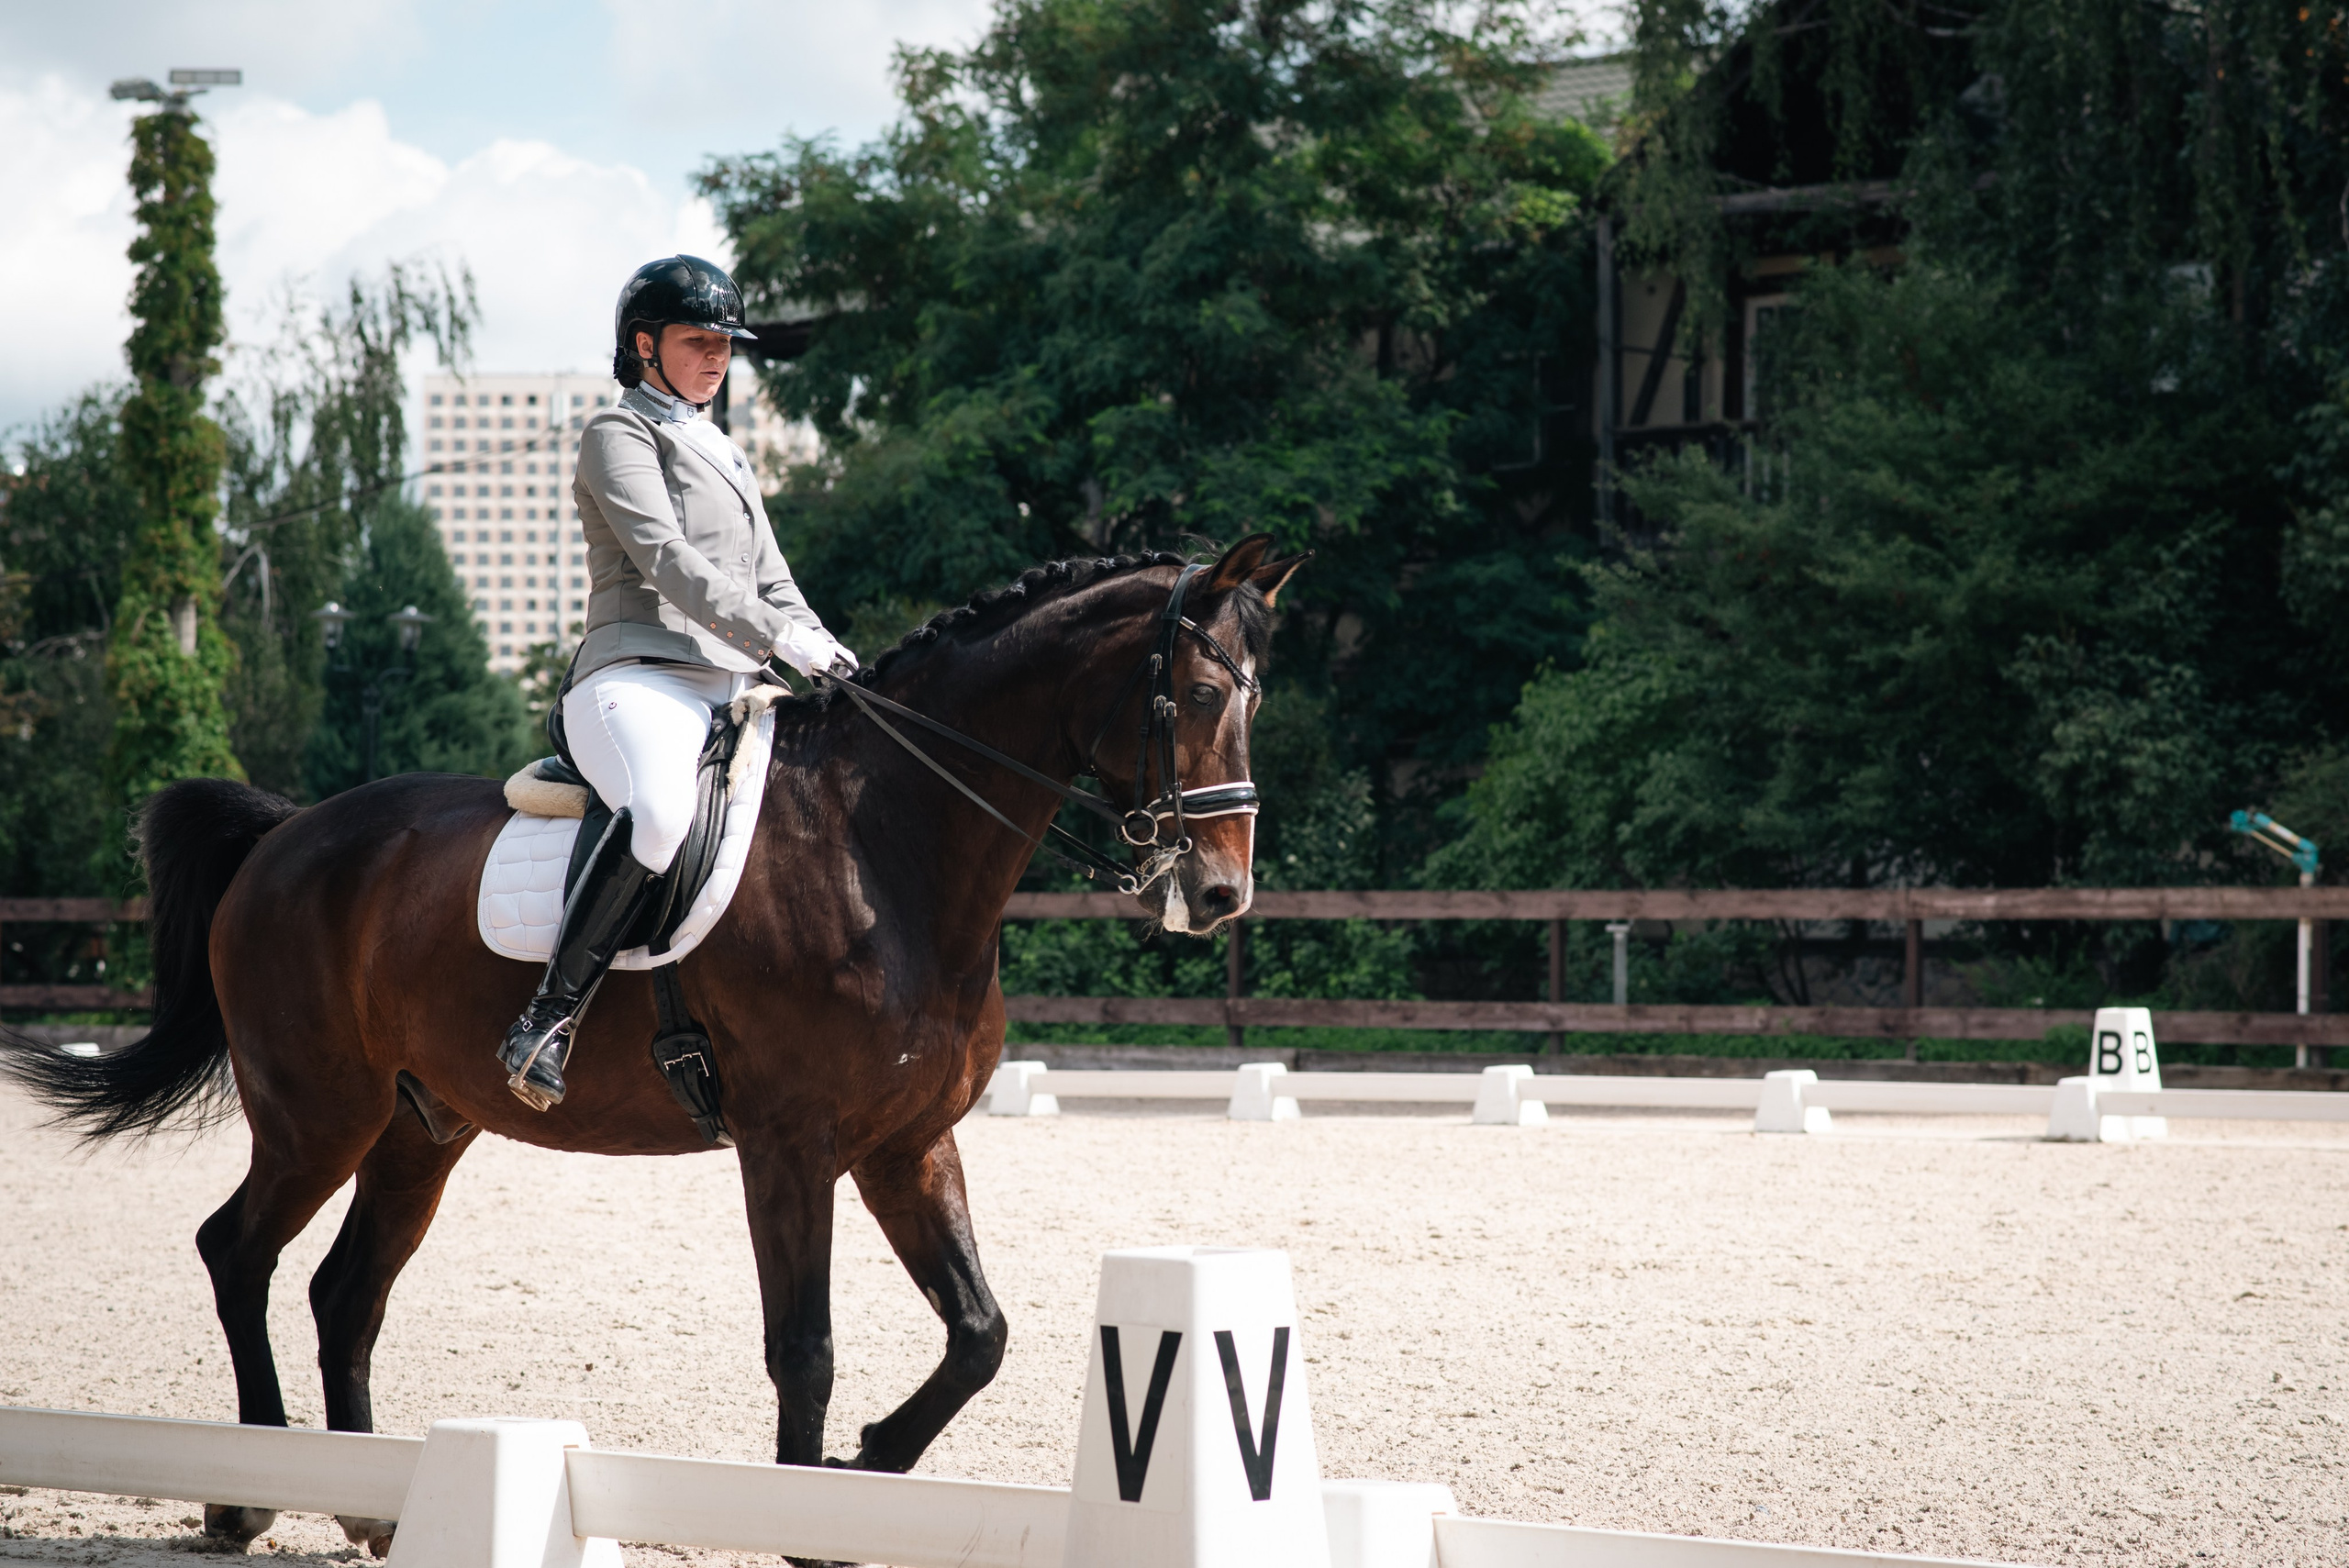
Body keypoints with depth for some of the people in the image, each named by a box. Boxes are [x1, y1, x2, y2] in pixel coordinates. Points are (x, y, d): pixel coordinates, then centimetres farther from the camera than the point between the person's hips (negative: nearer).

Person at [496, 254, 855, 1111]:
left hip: (732, 689, 9)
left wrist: (830, 656, 6)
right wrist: (780, 638, -22)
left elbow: (771, 583, 27)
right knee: (660, 811, -40)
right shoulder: (620, 434, 4)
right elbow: (666, 559, -11)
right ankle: (549, 1016, -36)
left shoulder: (727, 457, 30)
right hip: (638, 678, -9)